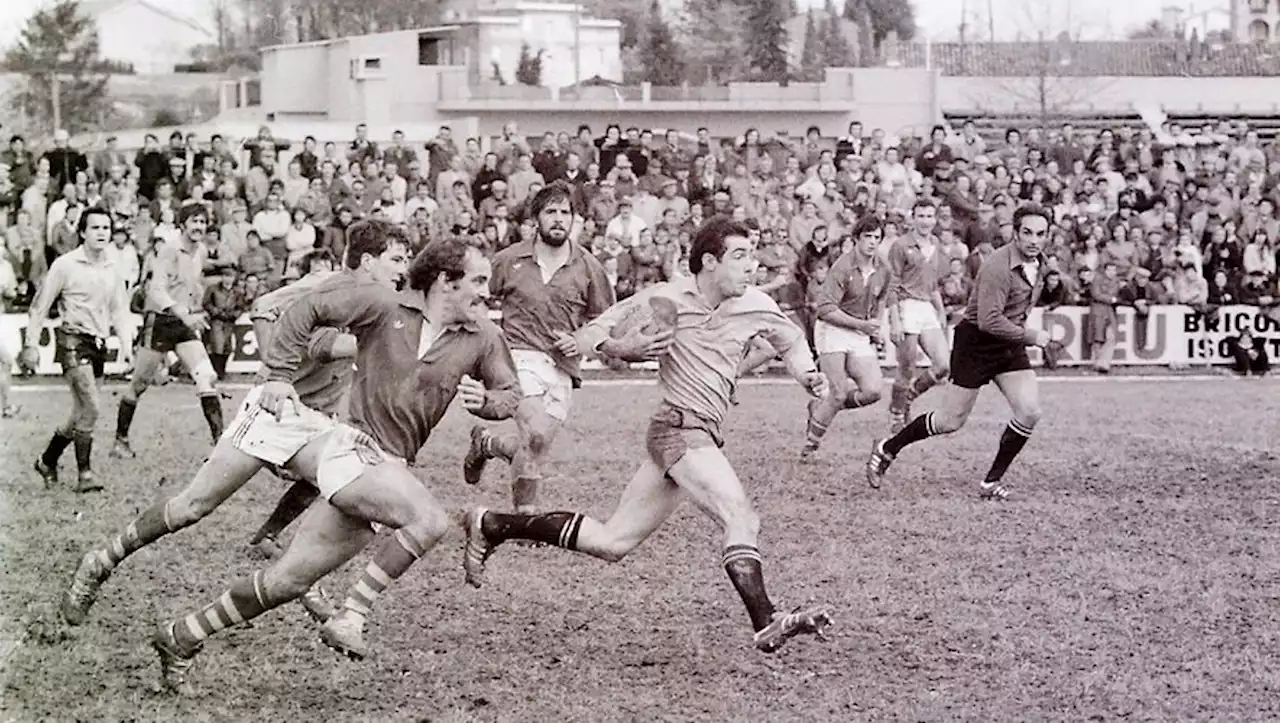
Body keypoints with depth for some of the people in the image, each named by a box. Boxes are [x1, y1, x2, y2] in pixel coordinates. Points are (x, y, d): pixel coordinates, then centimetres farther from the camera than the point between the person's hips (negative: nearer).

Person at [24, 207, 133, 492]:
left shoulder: (111, 270, 10)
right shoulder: (65, 265, -6)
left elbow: (120, 310, 14)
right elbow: (40, 308, -2)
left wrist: (126, 345, 0)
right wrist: (32, 345, -6)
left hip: (99, 344, 6)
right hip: (73, 341, -6)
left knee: (81, 413, 10)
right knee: (90, 407, -18)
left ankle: (47, 461, 28)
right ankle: (85, 473, -13)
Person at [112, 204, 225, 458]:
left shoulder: (202, 253, 6)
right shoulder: (169, 251, -15)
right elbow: (157, 290, -26)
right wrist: (185, 315, -37)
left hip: (187, 323, 5)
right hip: (160, 320, -5)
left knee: (207, 379, -12)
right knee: (140, 384, 4)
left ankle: (220, 439, -13)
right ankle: (121, 440, 21)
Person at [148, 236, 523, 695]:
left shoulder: (483, 337, 7)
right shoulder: (384, 305, -5)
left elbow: (510, 394, 19)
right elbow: (306, 310, 3)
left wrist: (484, 399, -4)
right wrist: (280, 376, -1)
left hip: (386, 467, 5)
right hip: (350, 448, -5)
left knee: (286, 581, 6)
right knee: (430, 519, -31)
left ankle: (182, 636, 20)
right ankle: (350, 617, -19)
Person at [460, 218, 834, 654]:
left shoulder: (755, 306, 6)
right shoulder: (666, 299, -6)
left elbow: (791, 340, 27)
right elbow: (586, 337, 1)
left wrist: (808, 374, 7)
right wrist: (620, 348, -21)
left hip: (702, 435, 7)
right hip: (681, 426, -7)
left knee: (611, 543, 10)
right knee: (741, 519, -25)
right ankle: (766, 625, -31)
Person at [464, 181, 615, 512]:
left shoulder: (589, 268, 6)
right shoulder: (508, 260, 4)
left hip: (562, 367, 3)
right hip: (519, 356, -3)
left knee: (536, 447, 1)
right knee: (536, 435, -25)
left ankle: (486, 443, 32)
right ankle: (524, 514, -8)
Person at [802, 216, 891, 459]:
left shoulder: (882, 270, 4)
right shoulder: (843, 268, -16)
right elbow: (826, 309, -19)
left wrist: (874, 328, 12)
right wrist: (861, 324, -20)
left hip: (861, 337, 6)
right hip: (833, 330, -6)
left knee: (873, 390, -11)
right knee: (839, 394, -14)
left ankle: (821, 407, 14)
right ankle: (810, 444, 5)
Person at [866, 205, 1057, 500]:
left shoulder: (1036, 262, 3)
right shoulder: (998, 267, -26)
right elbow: (989, 321, -31)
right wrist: (1030, 336, -25)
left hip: (1010, 344, 7)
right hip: (976, 343, -7)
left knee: (1029, 413, -11)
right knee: (950, 421, 0)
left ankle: (992, 481, 3)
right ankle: (886, 450, 22)